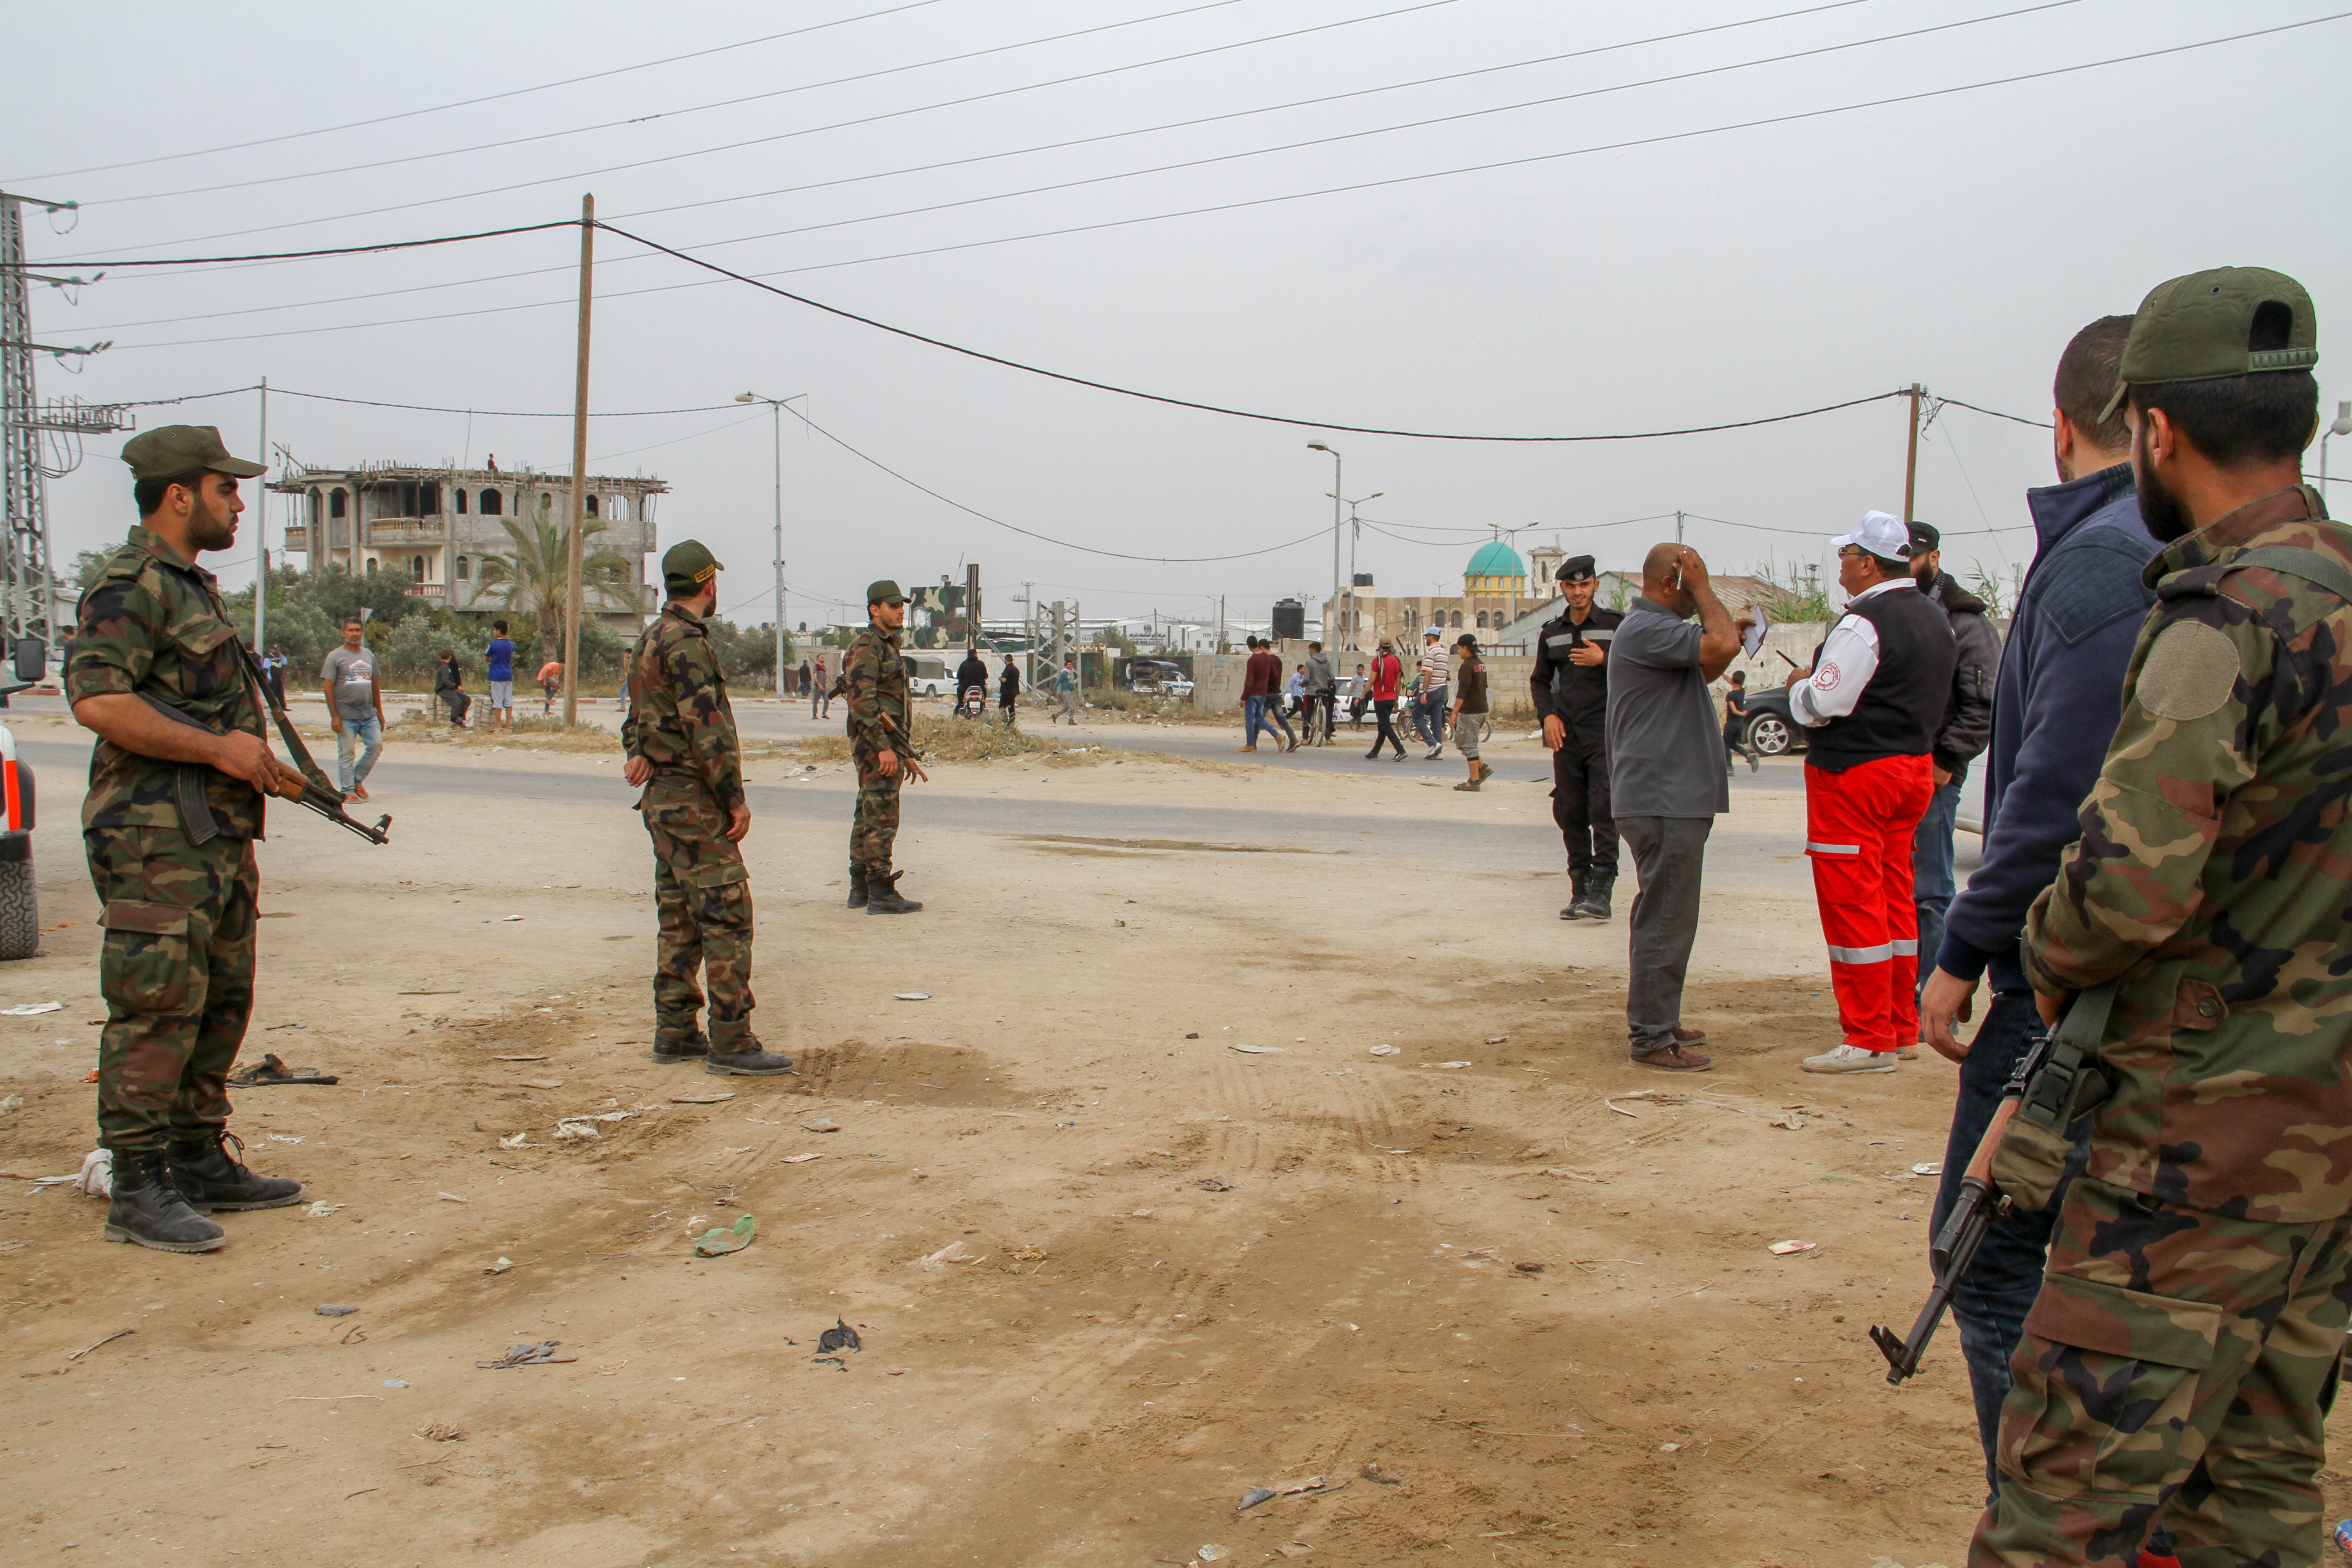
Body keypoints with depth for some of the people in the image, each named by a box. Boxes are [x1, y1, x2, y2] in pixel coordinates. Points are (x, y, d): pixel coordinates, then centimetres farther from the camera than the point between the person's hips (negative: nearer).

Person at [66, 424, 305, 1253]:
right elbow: (97, 700, -25)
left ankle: (202, 1162, 24)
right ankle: (138, 1192, 0)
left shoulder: (195, 585, 20)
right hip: (156, 843, -10)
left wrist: (260, 766, 14)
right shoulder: (130, 586, -12)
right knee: (156, 1011, -7)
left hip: (218, 836, 10)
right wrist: (218, 748, -20)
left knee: (220, 1005, 14)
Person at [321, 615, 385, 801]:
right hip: (346, 715, -5)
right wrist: (334, 716, -12)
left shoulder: (369, 655, 15)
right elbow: (328, 688, -6)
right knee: (346, 754, -1)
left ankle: (358, 780, 14)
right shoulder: (335, 656, -2)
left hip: (369, 714, 5)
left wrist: (379, 712, 17)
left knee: (376, 745, -3)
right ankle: (348, 791, 5)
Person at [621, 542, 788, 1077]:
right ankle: (731, 1045, -8)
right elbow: (707, 727, -21)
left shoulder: (652, 639, 16)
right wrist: (737, 798, -17)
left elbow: (637, 713, 18)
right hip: (692, 798, -10)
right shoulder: (686, 642, -17)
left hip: (662, 796, 10)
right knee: (727, 917, -9)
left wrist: (636, 752, -1)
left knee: (680, 921, 14)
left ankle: (676, 1033, 19)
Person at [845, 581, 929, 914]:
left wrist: (908, 755, 23)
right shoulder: (866, 647, -11)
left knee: (868, 818, 13)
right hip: (876, 744, -10)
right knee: (881, 819, -10)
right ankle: (881, 894, -9)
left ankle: (860, 890, 18)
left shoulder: (889, 647, 21)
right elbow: (861, 700, -21)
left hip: (888, 746, 10)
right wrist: (883, 747, -25)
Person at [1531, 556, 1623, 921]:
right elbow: (1540, 680, 21)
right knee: (1569, 811, 4)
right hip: (1566, 733, 4)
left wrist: (1604, 661, -14)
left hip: (1607, 730, -4)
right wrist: (1548, 715, 4)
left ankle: (1601, 890, -14)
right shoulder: (1551, 632, 13)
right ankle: (1580, 888, 12)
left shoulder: (1617, 624, 2)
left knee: (1604, 807, -13)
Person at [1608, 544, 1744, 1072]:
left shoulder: (1656, 629, 19)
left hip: (1672, 798, 11)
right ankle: (1651, 1039, -3)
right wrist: (1703, 587, -14)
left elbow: (1700, 672, 32)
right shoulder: (1645, 629, -16)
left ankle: (1657, 1022, 27)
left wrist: (1735, 639, 16)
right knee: (1665, 920, -8)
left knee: (1664, 916, 18)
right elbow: (1720, 644, -28)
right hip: (1663, 800, -11)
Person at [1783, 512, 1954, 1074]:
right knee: (1895, 901, 15)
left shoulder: (1863, 624, -18)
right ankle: (1903, 1027, 22)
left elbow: (1818, 706, -19)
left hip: (1854, 774, -9)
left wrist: (1798, 684, 1)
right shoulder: (1935, 619, 11)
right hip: (1914, 766, 9)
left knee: (1852, 905, -4)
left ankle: (1870, 1042, 0)